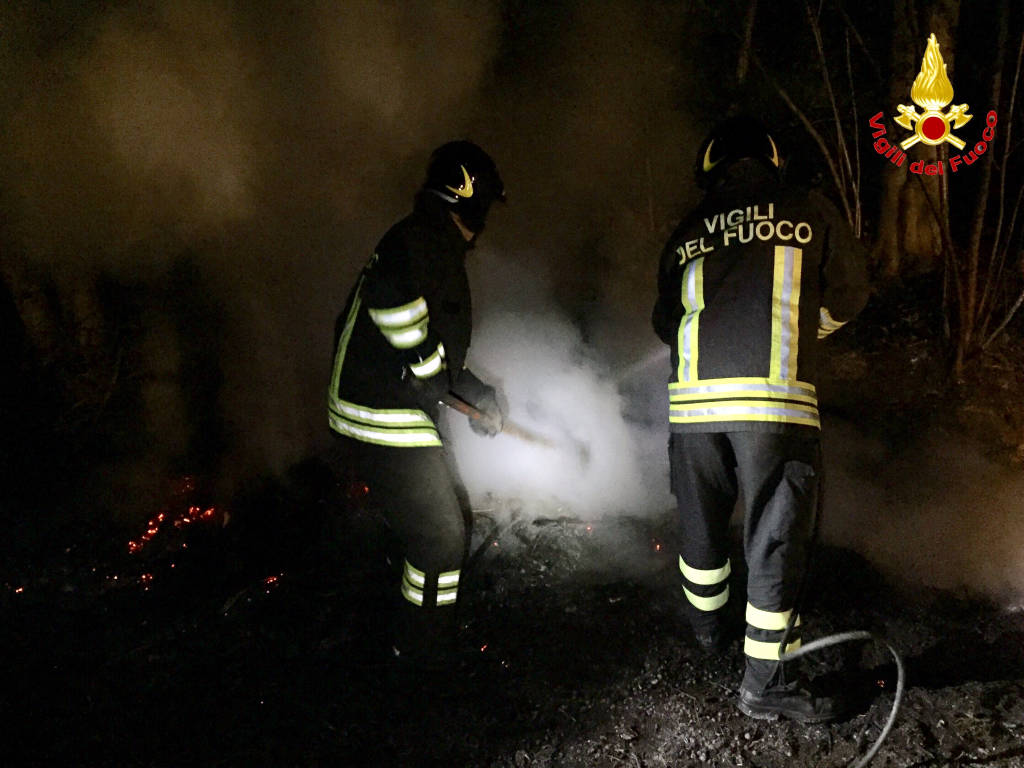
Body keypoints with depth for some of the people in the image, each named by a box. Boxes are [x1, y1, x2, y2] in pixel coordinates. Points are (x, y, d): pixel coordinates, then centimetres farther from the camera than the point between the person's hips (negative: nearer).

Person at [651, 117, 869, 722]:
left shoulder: (688, 233, 13)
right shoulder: (811, 211, 7)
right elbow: (848, 298, 15)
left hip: (694, 399, 4)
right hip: (778, 401, -3)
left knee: (701, 524, 21)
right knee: (778, 537, 6)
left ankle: (708, 628, 42)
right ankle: (764, 684, 14)